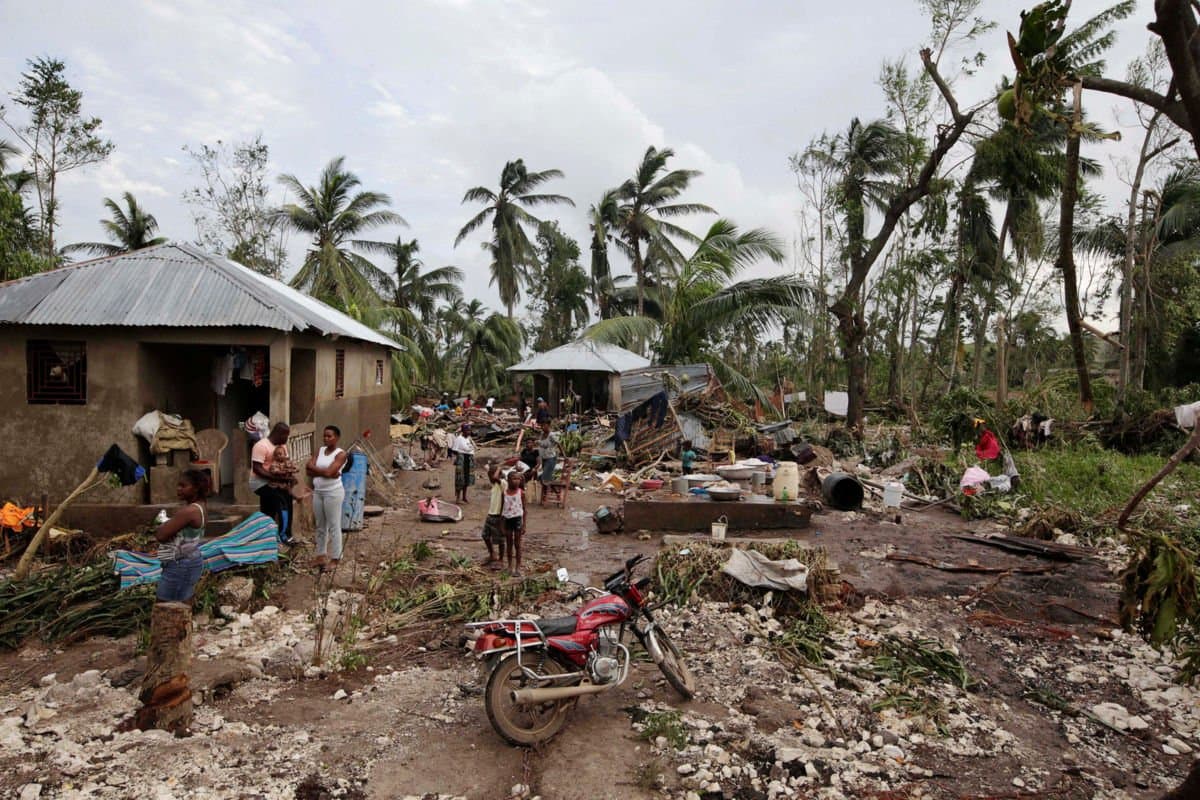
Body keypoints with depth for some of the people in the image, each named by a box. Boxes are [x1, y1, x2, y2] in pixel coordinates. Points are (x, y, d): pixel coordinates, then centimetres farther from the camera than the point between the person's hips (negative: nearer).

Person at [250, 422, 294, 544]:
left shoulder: (282, 445, 8)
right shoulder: (262, 445, -18)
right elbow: (257, 468, -23)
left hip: (273, 482, 9)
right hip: (260, 482, -9)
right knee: (281, 500, -23)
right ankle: (283, 534, -20)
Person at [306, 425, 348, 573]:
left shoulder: (341, 454, -10)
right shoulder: (319, 451, 8)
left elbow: (329, 472, -21)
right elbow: (308, 471, -1)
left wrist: (313, 467, -7)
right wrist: (324, 472, -16)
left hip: (333, 493, -6)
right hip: (318, 492, 6)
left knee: (334, 526, 0)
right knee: (320, 526, 14)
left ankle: (335, 558, 7)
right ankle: (321, 554, 24)